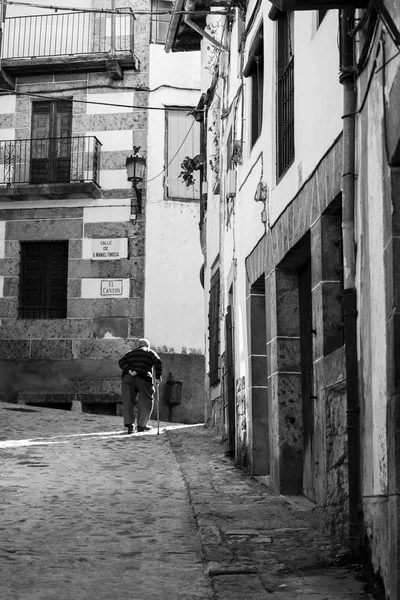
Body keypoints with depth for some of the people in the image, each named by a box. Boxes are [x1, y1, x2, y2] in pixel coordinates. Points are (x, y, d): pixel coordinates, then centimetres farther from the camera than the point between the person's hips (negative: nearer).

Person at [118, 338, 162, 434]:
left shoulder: (130, 353, 25)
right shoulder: (150, 352, 18)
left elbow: (121, 362, 6)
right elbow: (158, 361, 1)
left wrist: (129, 370, -7)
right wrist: (158, 377, 2)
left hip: (128, 378, 3)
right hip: (144, 379, -3)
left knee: (128, 402, 4)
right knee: (146, 402, 10)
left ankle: (129, 424, -8)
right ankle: (141, 425, 12)